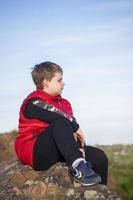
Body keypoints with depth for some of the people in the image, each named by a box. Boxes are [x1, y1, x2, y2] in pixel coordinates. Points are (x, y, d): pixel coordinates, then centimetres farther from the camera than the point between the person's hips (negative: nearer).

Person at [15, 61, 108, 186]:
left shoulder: (64, 103, 17)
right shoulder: (34, 102, -9)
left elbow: (73, 125, 7)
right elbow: (58, 117, -24)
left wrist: (79, 147, -9)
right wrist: (76, 127, -13)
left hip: (58, 152, 8)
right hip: (34, 153, -8)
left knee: (99, 156, -5)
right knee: (60, 124, -34)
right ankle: (77, 166, -46)